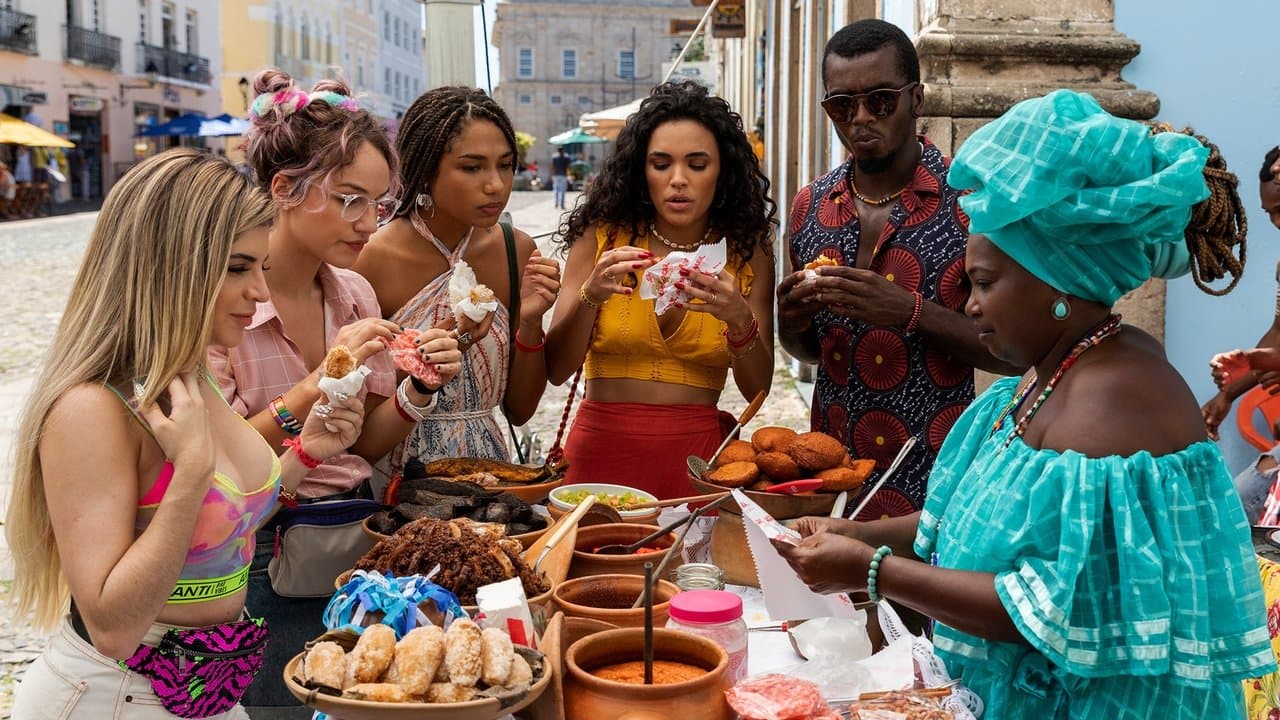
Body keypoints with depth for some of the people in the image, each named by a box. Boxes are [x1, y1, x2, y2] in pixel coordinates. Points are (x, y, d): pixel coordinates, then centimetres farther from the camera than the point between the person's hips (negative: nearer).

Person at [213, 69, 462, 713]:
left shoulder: (356, 295, 5)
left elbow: (366, 444, 10)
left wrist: (420, 388, -8)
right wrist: (318, 384, -25)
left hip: (358, 536, 6)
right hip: (266, 558, -6)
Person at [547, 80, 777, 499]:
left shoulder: (747, 251, 1)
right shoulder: (601, 237, -2)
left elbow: (757, 388, -2)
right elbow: (556, 370, -6)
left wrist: (740, 320, -20)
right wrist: (590, 297, -22)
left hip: (697, 453, 1)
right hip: (603, 448, 0)